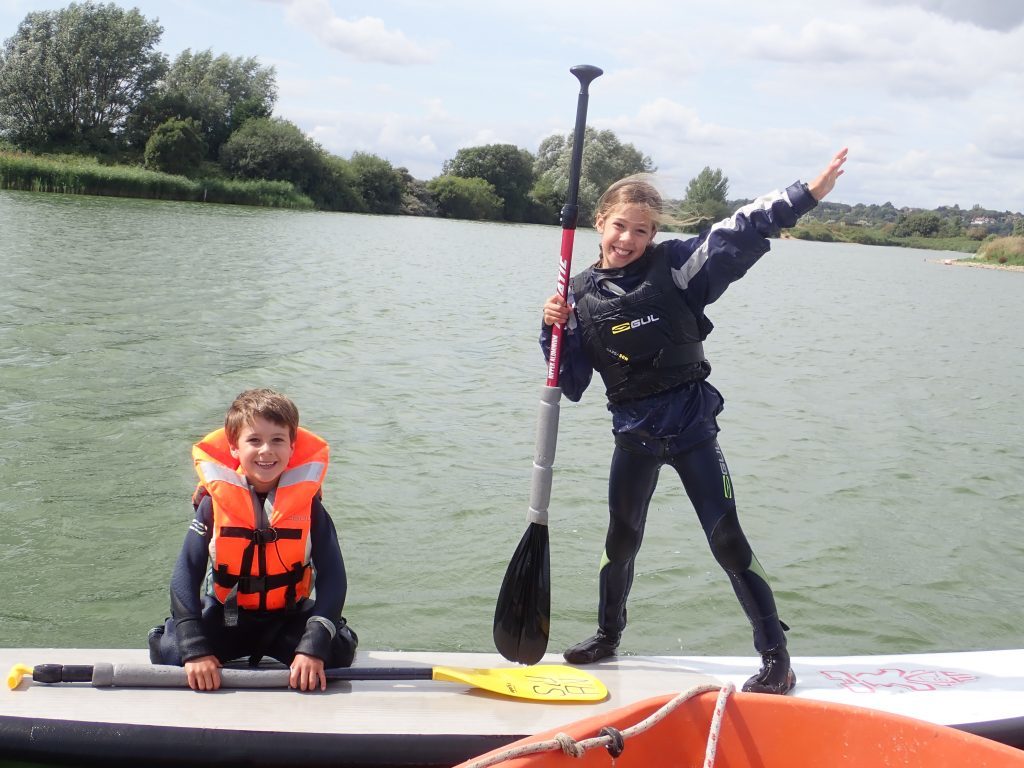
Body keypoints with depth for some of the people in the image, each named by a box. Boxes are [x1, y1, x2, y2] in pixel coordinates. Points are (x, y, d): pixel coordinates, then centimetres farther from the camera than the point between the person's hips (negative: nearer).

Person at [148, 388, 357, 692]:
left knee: (337, 652, -24)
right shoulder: (215, 503, -13)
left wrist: (313, 648, -28)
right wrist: (196, 650, -26)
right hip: (224, 619, 0)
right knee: (168, 652, -22)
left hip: (289, 620, 0)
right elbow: (186, 574, -15)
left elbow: (332, 576, -16)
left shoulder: (308, 504, -12)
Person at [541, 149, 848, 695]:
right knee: (621, 540, 18)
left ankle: (776, 658, 7)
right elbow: (572, 382, 3)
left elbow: (740, 232, -18)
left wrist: (807, 194, -26)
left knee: (727, 541, -3)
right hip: (634, 434, 3)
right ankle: (608, 635, 40)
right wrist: (555, 332, -13)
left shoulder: (674, 266, -8)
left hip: (691, 425, -3)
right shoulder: (582, 295, 1)